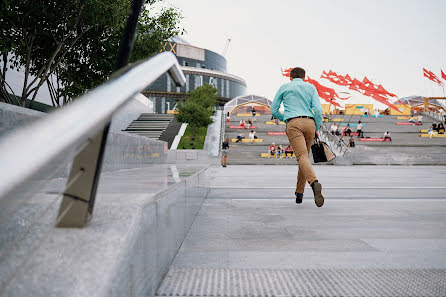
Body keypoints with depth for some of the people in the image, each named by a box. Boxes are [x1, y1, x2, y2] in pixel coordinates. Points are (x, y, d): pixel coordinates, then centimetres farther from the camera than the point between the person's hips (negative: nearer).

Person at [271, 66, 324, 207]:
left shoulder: (284, 87, 16)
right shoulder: (311, 87, 18)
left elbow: (274, 110, 17)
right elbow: (317, 109, 4)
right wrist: (317, 129, 14)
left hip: (293, 124, -3)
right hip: (309, 123, 3)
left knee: (302, 157, -16)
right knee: (304, 156, 16)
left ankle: (314, 183, -44)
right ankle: (299, 193, 18)